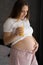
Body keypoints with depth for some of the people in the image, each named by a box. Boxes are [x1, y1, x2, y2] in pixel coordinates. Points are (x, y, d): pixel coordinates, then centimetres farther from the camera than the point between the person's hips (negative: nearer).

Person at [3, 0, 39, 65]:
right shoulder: (9, 22, -11)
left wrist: (36, 42, 3)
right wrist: (15, 34, -26)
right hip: (19, 54, -6)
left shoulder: (26, 20, 11)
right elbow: (6, 41, -10)